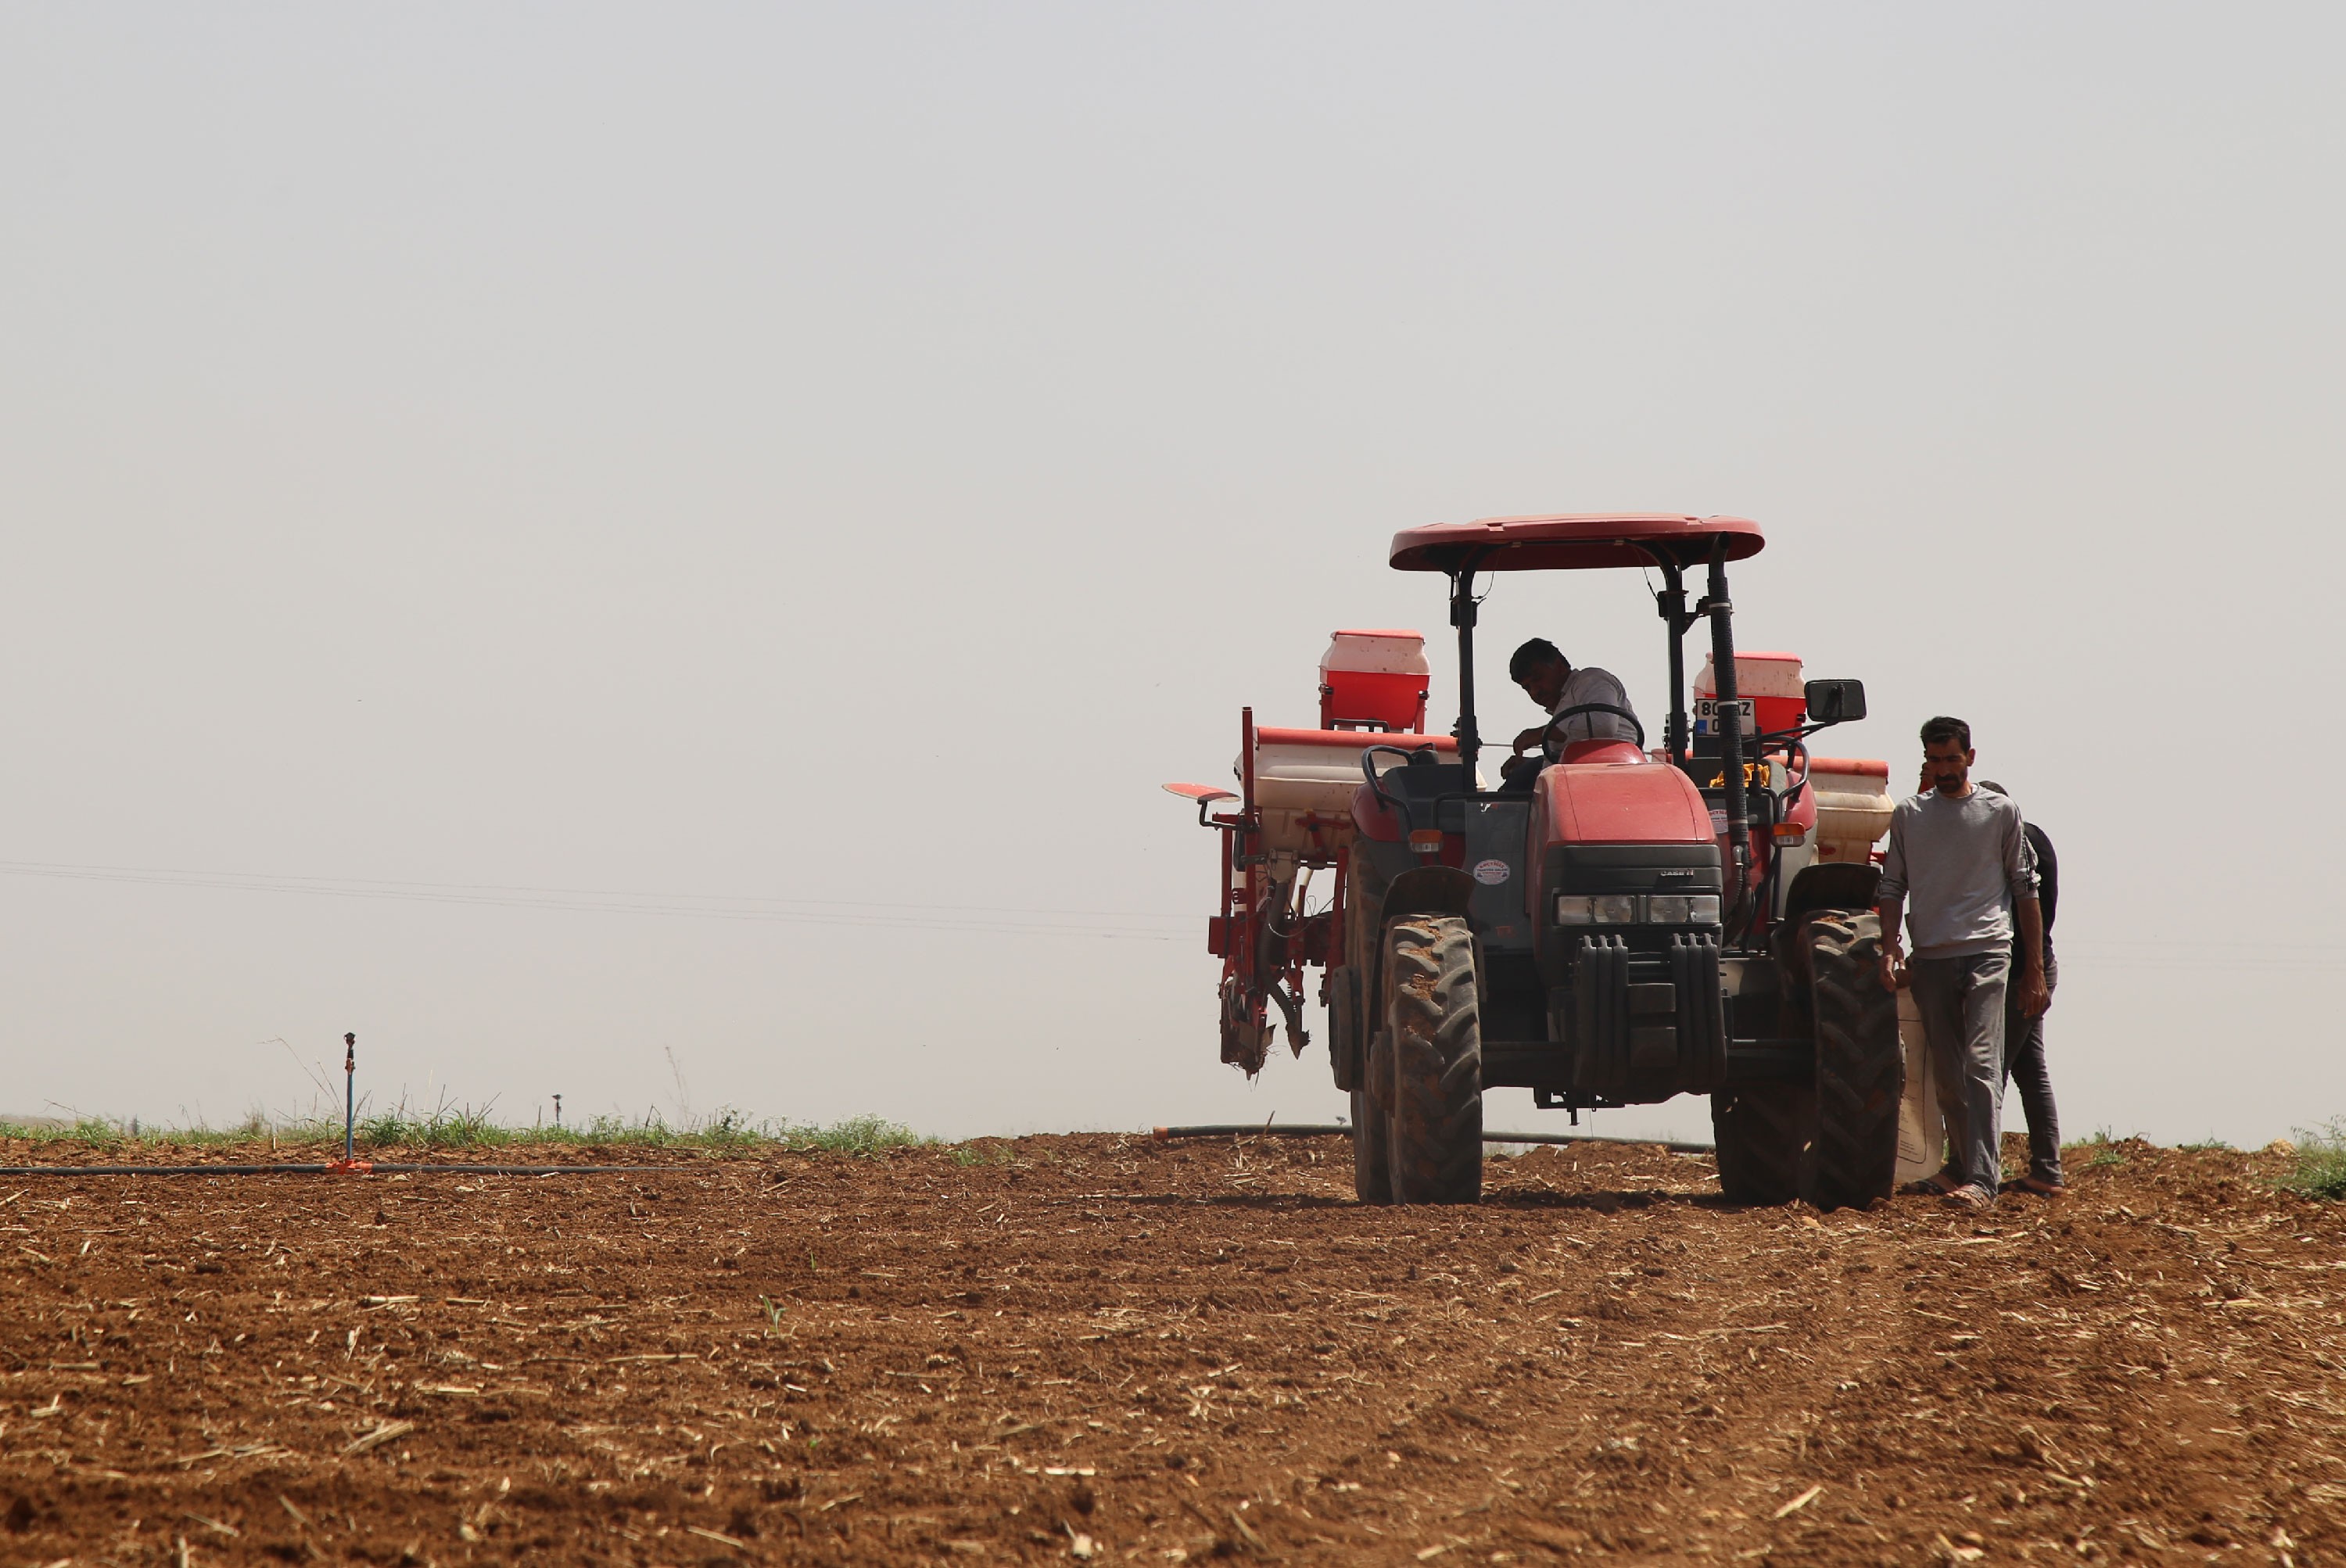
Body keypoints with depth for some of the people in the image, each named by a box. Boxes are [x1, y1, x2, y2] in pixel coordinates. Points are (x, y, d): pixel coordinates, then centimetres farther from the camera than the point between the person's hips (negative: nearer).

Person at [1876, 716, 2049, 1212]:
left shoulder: (2001, 812, 5)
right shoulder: (1908, 815, 11)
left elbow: (2025, 891, 8)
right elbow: (1893, 888, 12)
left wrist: (2035, 971, 6)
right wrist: (1889, 951, -4)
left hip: (1987, 953, -3)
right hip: (1931, 960, 3)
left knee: (1981, 1064, -16)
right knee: (1948, 1076, 6)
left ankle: (1982, 1180, -24)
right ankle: (1965, 1161, 17)